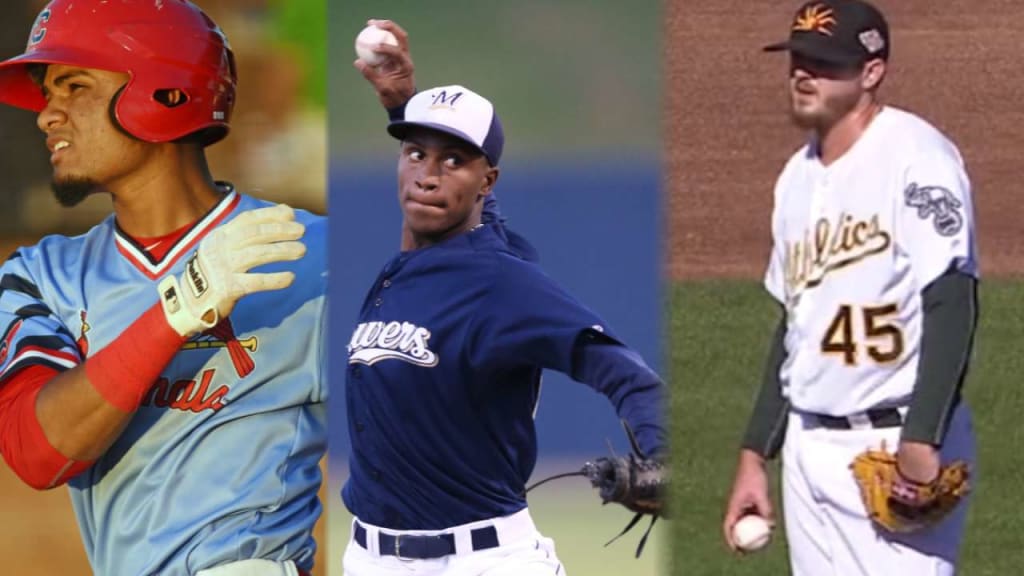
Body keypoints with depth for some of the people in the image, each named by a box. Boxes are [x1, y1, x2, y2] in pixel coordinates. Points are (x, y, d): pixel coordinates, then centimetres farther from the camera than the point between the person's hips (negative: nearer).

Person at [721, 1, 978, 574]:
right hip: (810, 450, 8)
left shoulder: (917, 159, -11)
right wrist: (755, 456, 19)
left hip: (898, 445, -8)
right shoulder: (799, 177, 14)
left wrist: (921, 442, -25)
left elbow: (953, 306, -18)